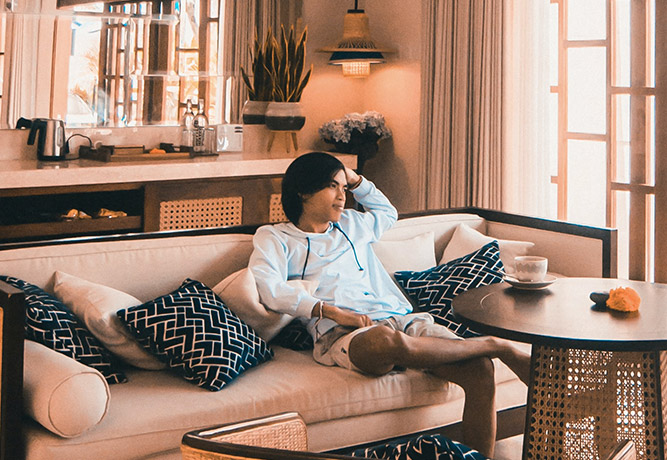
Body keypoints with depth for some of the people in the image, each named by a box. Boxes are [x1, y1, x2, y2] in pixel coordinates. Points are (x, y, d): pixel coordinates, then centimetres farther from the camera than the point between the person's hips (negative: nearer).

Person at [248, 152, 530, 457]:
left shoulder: (352, 224, 31)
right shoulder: (274, 237, 12)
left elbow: (388, 212, 53)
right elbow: (267, 287, -8)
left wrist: (356, 180, 37)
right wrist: (333, 311, -15)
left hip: (400, 318, 6)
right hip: (340, 333, -5)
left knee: (479, 369, -22)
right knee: (388, 342, -42)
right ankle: (497, 346, -22)